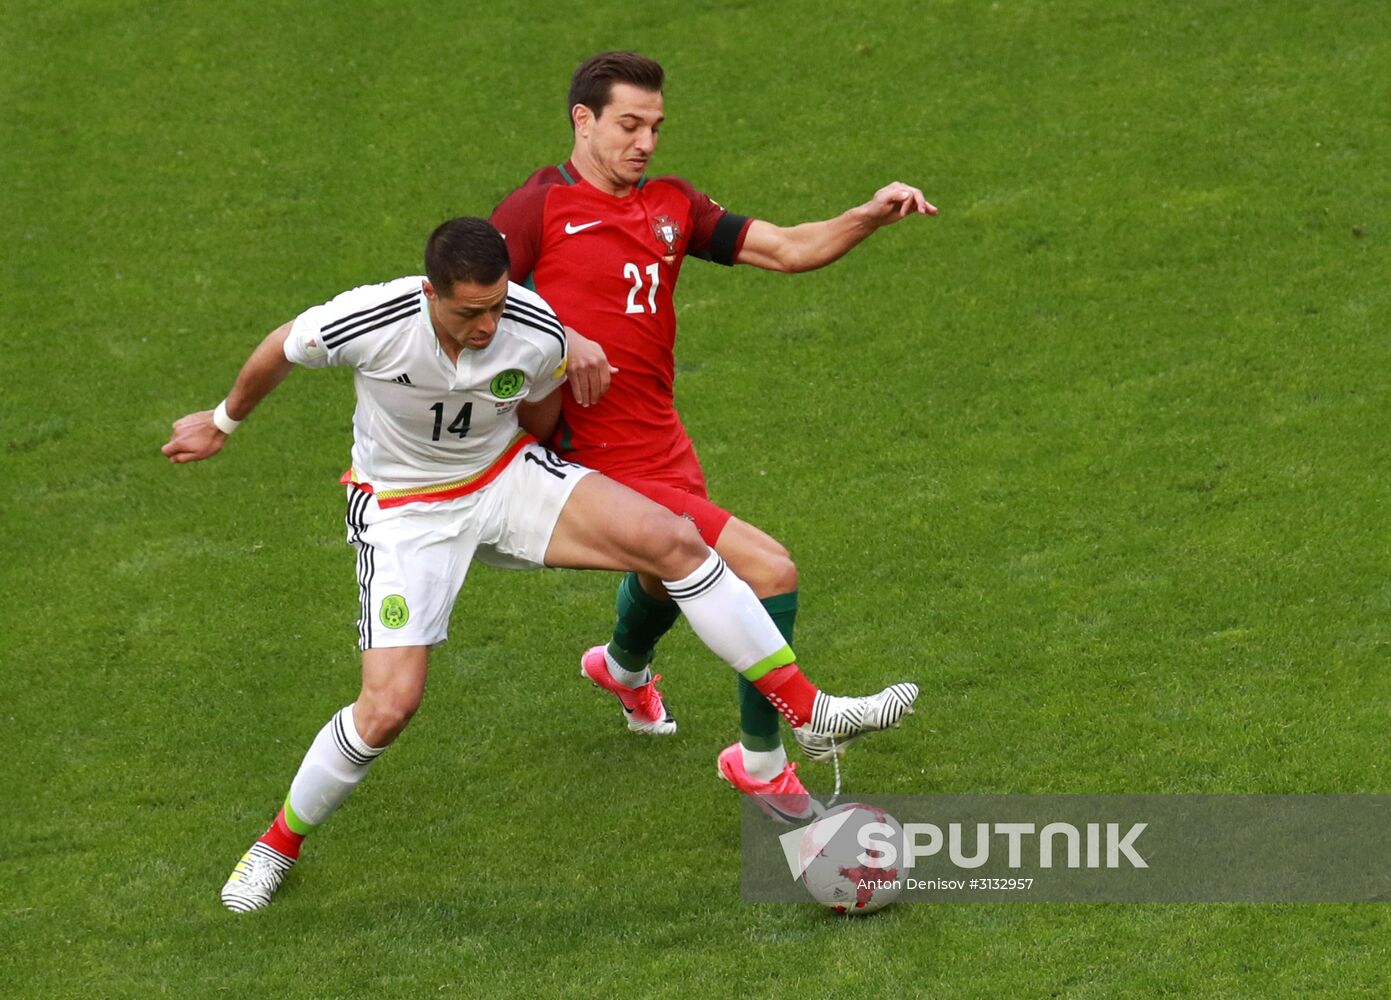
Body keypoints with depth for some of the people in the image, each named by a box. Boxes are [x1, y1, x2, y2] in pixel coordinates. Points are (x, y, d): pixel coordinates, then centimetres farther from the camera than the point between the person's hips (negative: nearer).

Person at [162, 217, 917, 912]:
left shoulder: (539, 333, -22)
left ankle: (809, 711, -8)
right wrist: (223, 422, 10)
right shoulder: (370, 324, -30)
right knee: (390, 705, -15)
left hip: (504, 476, 3)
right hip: (403, 510, -3)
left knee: (672, 540, -16)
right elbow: (281, 349, -7)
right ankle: (278, 845, 10)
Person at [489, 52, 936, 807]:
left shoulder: (669, 205, 8)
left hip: (663, 444, 8)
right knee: (768, 573, -16)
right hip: (607, 461, -8)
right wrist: (559, 341, -25)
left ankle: (624, 666, 73)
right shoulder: (539, 207, -10)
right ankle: (760, 763, 1)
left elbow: (788, 250, 4)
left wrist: (871, 216, -11)